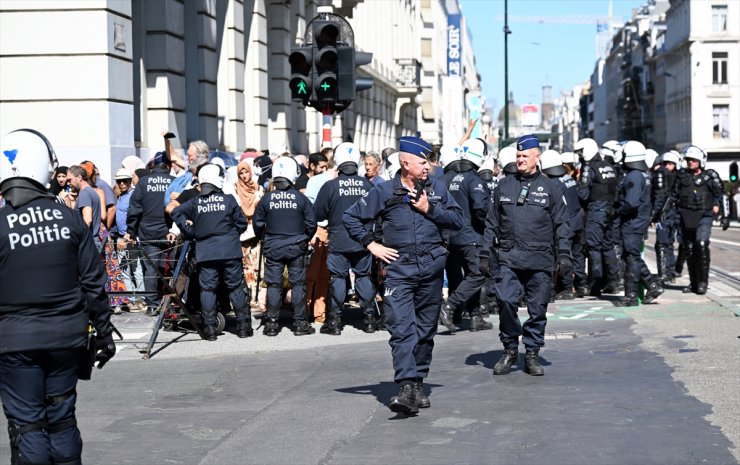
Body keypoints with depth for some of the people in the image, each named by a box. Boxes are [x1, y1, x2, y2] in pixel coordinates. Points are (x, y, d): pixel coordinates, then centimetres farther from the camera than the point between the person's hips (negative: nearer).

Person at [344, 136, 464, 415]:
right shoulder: (385, 192, 3)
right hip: (399, 269, -3)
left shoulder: (436, 188, 9)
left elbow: (458, 220, 4)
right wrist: (371, 245, 0)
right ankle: (406, 389, -20)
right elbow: (351, 217, 8)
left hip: (431, 269, 3)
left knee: (425, 330, 10)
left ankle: (418, 385, 21)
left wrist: (430, 209, -7)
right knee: (401, 329, -13)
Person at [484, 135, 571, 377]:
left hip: (540, 260, -1)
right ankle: (510, 349, 5)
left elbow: (561, 224, 7)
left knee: (538, 309, 3)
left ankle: (532, 354, 15)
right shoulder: (504, 186, 11)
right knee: (506, 302, -11)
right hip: (508, 259, 1)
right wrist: (486, 252, 9)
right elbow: (492, 223, 14)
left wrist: (564, 254, -1)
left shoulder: (550, 187, 6)